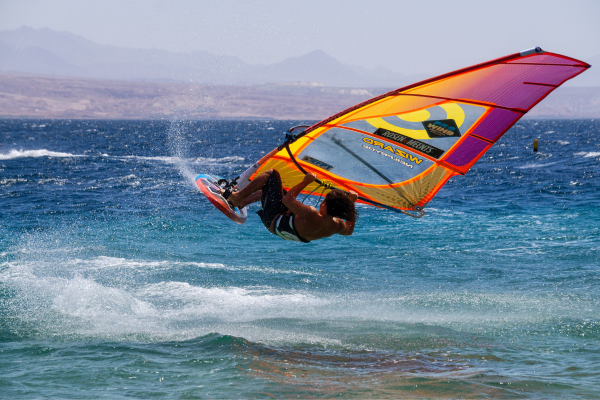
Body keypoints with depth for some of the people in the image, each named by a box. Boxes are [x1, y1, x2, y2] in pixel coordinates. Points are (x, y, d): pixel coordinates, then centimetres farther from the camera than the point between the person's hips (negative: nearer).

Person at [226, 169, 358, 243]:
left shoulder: (311, 216, -45)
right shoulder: (337, 226, -27)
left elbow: (287, 199, -30)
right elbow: (349, 230, 0)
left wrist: (305, 182, -23)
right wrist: (351, 203, 0)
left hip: (273, 220, -7)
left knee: (271, 174, 2)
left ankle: (237, 196, 15)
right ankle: (240, 203, 44)